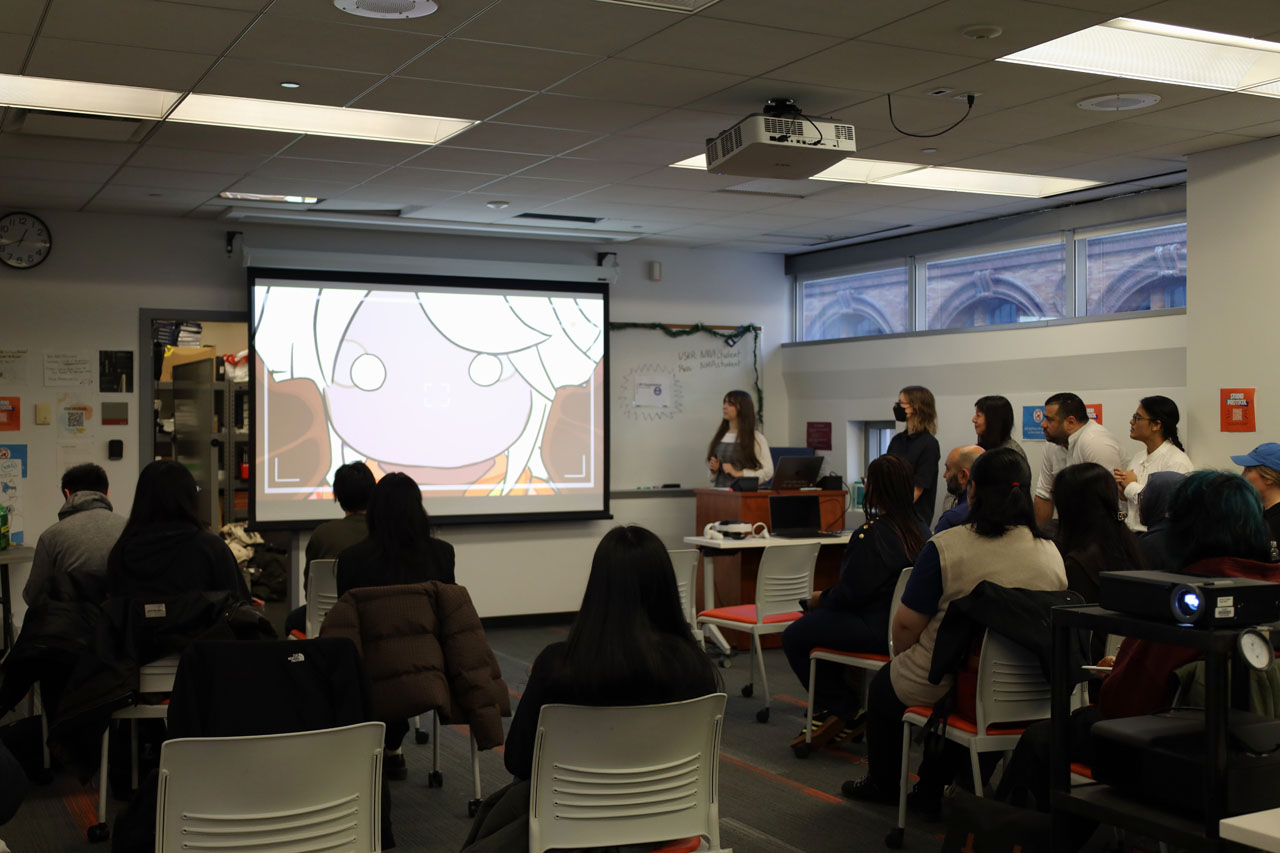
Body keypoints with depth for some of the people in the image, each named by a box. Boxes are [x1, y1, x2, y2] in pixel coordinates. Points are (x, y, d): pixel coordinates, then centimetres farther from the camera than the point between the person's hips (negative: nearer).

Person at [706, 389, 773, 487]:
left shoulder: (755, 437, -1)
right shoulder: (719, 435, 15)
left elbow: (768, 471, -6)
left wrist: (738, 473, -11)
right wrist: (713, 469, 3)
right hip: (719, 490, 4)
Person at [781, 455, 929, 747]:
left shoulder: (873, 534, -21)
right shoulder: (919, 529, 5)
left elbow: (851, 593, -20)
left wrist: (821, 599, 1)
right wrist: (828, 598, 17)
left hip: (877, 630, -9)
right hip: (907, 626, 10)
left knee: (794, 636, 3)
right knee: (818, 620, 24)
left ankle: (844, 710, 12)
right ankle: (843, 707, 23)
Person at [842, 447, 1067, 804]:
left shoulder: (945, 548, -18)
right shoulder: (1052, 553, -4)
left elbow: (906, 625, -14)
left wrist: (904, 659, 8)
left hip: (947, 687, -5)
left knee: (884, 683, 26)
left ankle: (883, 784, 41)